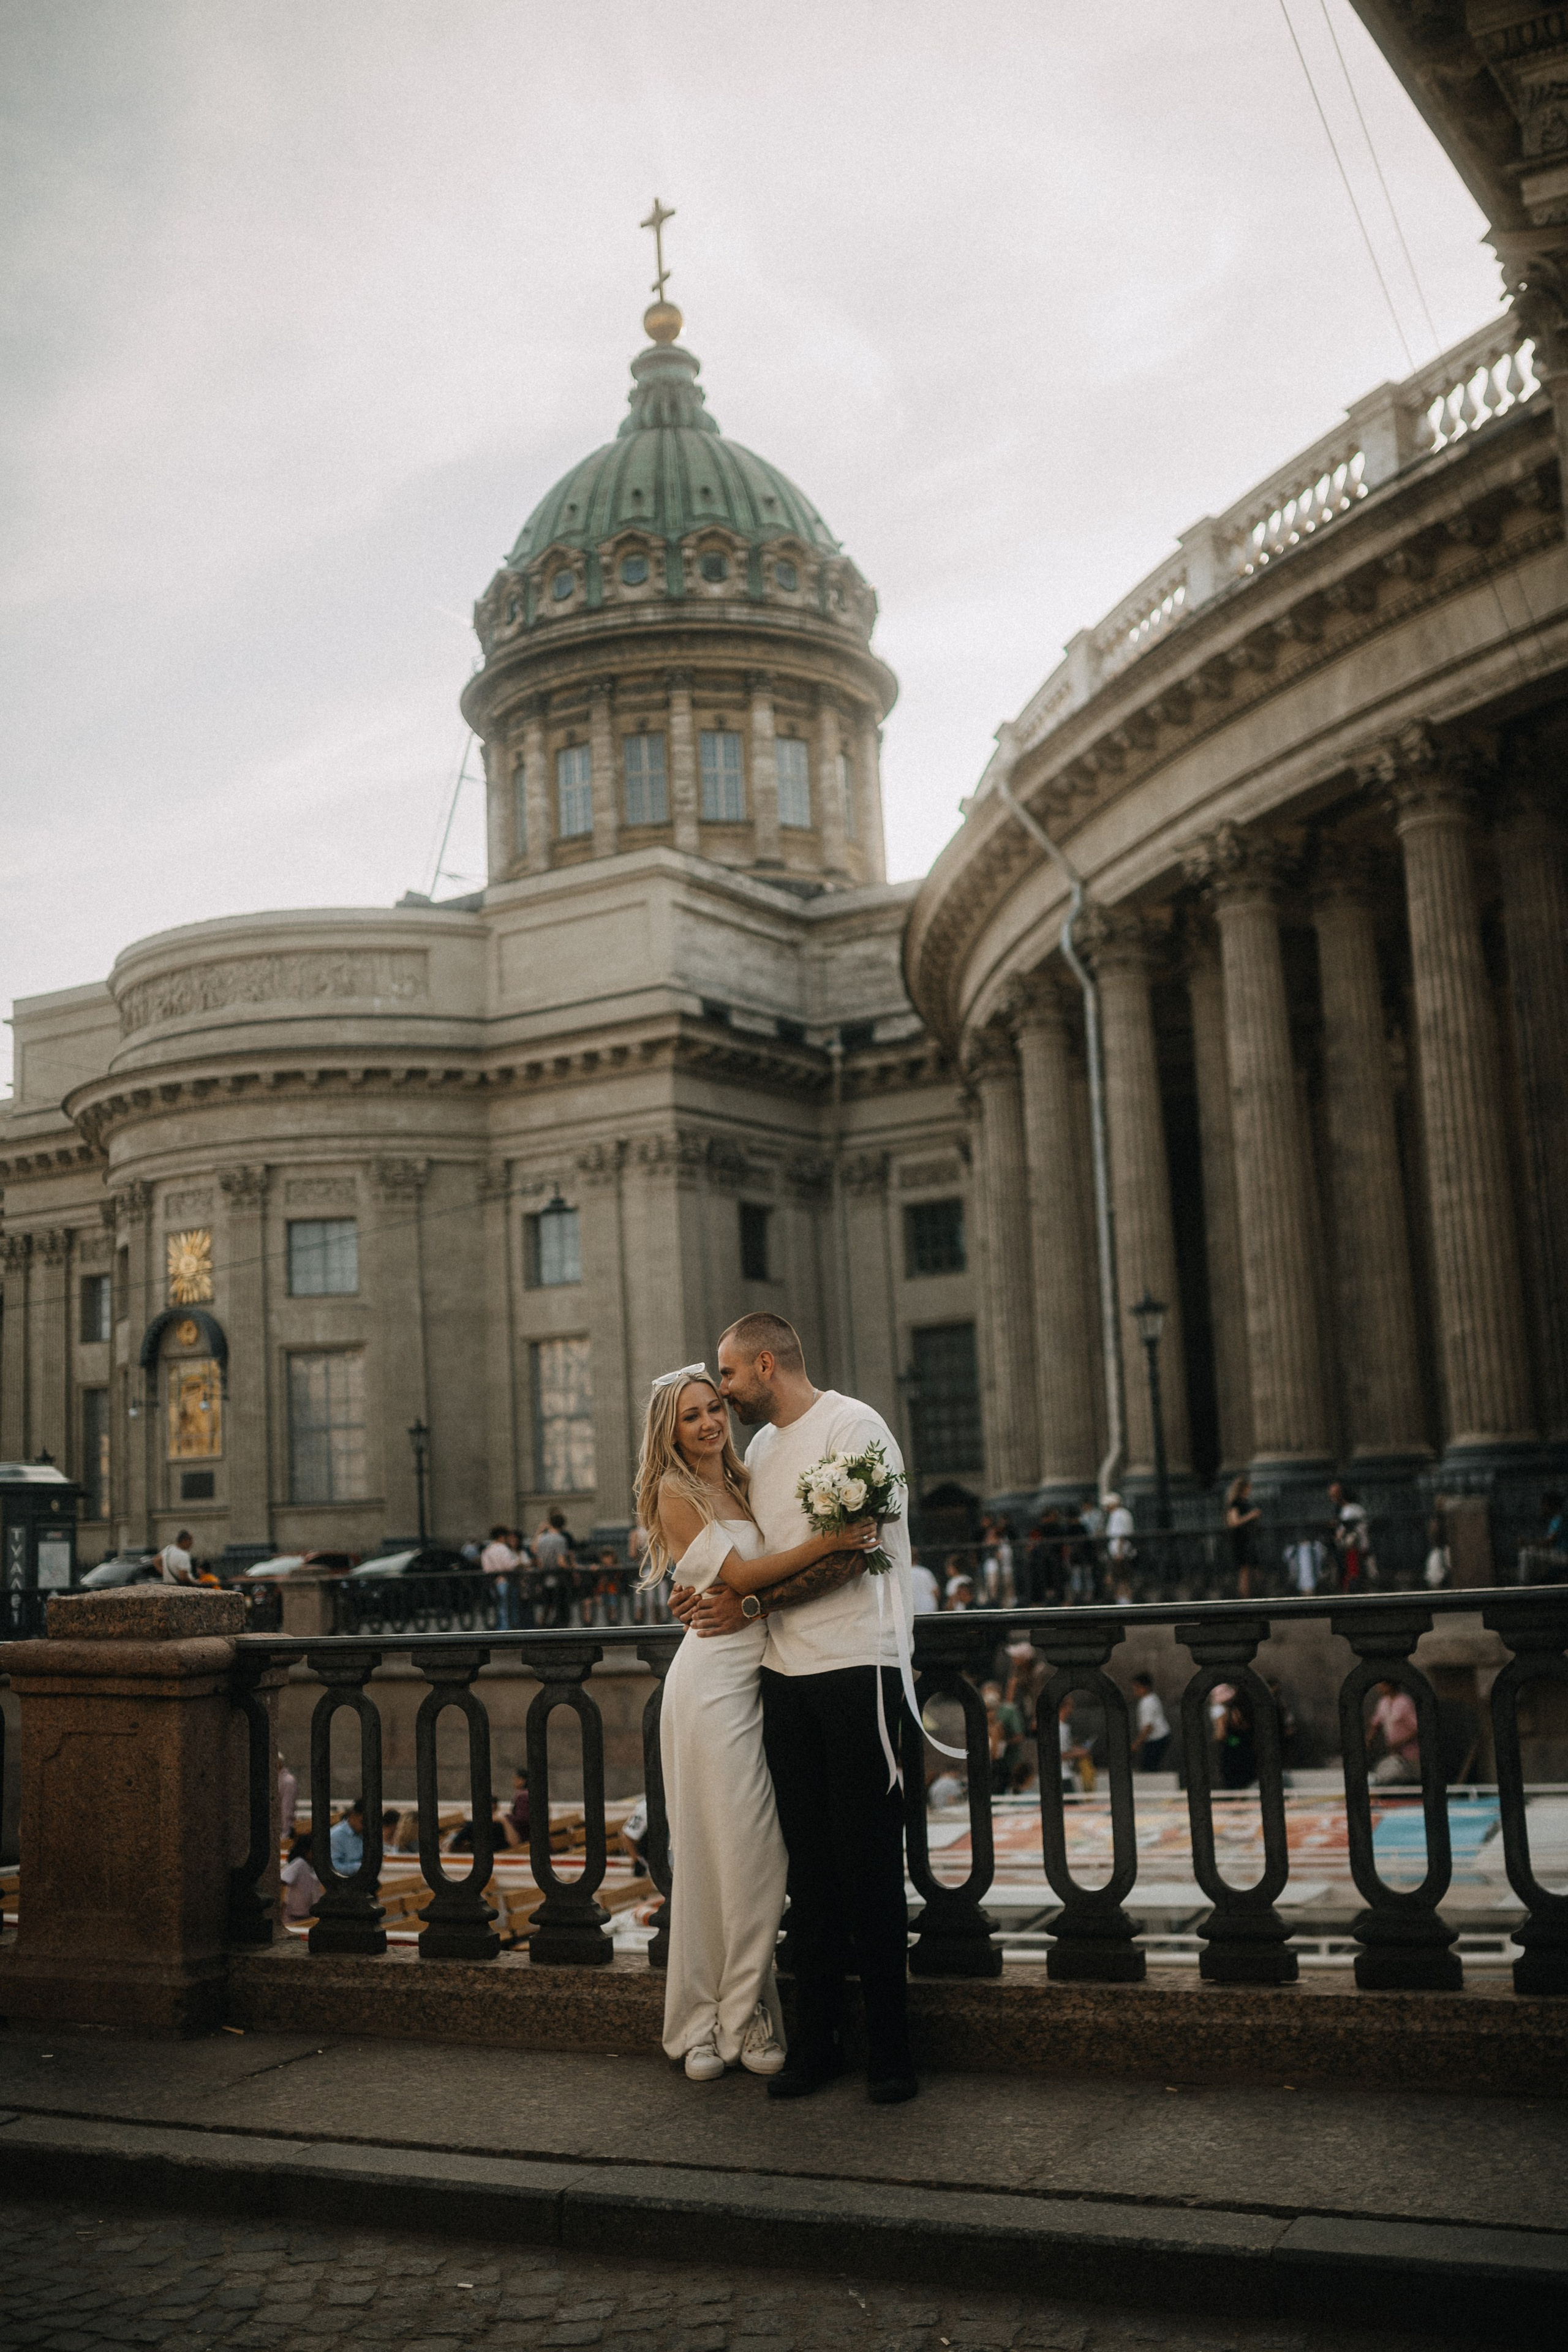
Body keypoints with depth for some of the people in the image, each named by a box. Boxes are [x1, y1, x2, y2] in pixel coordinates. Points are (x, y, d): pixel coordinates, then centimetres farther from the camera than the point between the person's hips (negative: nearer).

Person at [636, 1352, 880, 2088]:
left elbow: (768, 1582, 11)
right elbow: (740, 1574, -11)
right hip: (712, 1677, -5)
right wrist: (825, 1542, -21)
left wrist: (746, 1606, -11)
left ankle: (745, 2015, 14)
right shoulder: (673, 1492, -3)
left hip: (759, 1676, 6)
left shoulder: (745, 1485, 15)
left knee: (760, 1848, 5)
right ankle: (706, 2023, 8)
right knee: (719, 1845, -3)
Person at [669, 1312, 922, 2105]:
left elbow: (840, 1555, -13)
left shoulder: (853, 1426, -6)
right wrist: (711, 1596, 3)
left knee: (868, 1860, -3)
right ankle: (815, 2041, 15)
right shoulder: (759, 1449, 17)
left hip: (855, 1665, -7)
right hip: (785, 1674, 7)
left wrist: (747, 1603, -7)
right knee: (808, 1860, 8)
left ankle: (889, 2049, 6)